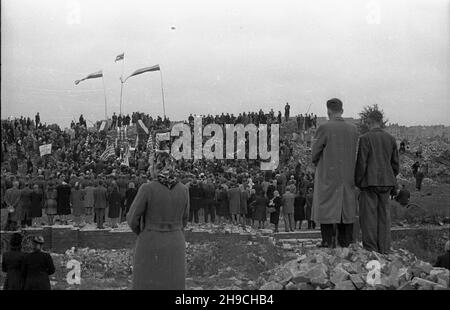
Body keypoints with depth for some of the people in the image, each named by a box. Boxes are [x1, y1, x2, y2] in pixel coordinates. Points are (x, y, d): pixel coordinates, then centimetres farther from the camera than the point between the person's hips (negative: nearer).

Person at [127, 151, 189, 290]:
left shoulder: (147, 189, -16)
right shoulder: (183, 190, -3)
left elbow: (132, 219, -8)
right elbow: (183, 220, 8)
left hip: (151, 247, -3)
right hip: (174, 248, 3)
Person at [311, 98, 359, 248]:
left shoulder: (324, 128, -12)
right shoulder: (353, 129, 2)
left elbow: (314, 153, -6)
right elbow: (353, 153, 7)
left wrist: (317, 163, 13)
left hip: (327, 176, -5)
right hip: (348, 176, 5)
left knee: (326, 211, 0)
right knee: (346, 210, 10)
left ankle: (328, 243, -3)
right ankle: (346, 243, 13)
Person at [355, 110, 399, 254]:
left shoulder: (365, 138, -10)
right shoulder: (391, 139, 6)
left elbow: (361, 163, -12)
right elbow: (395, 164, 10)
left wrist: (357, 182, -2)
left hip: (370, 181, -5)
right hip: (386, 182, 5)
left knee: (369, 215, 1)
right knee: (384, 215, 10)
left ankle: (370, 249, 2)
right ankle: (384, 249, 13)